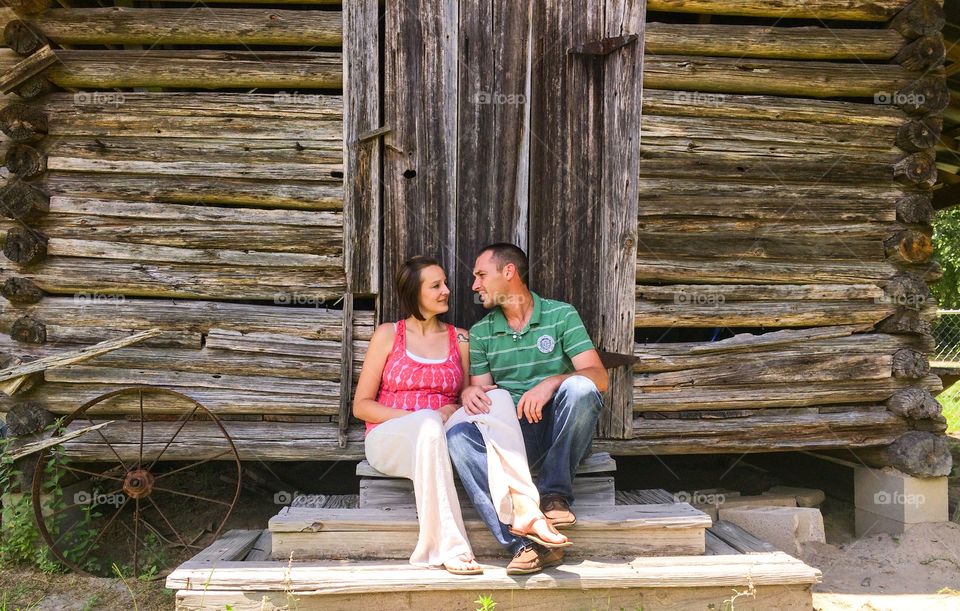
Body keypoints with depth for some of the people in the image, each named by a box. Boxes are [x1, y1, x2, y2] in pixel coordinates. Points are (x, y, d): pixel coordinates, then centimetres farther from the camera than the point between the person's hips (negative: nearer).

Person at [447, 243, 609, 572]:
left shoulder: (561, 315, 2)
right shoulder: (480, 332, 12)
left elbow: (599, 377, -8)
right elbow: (481, 388, 8)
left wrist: (552, 382, -27)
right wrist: (469, 392, -17)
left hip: (563, 431, -2)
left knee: (579, 387, -33)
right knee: (458, 434, -28)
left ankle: (554, 494, -22)